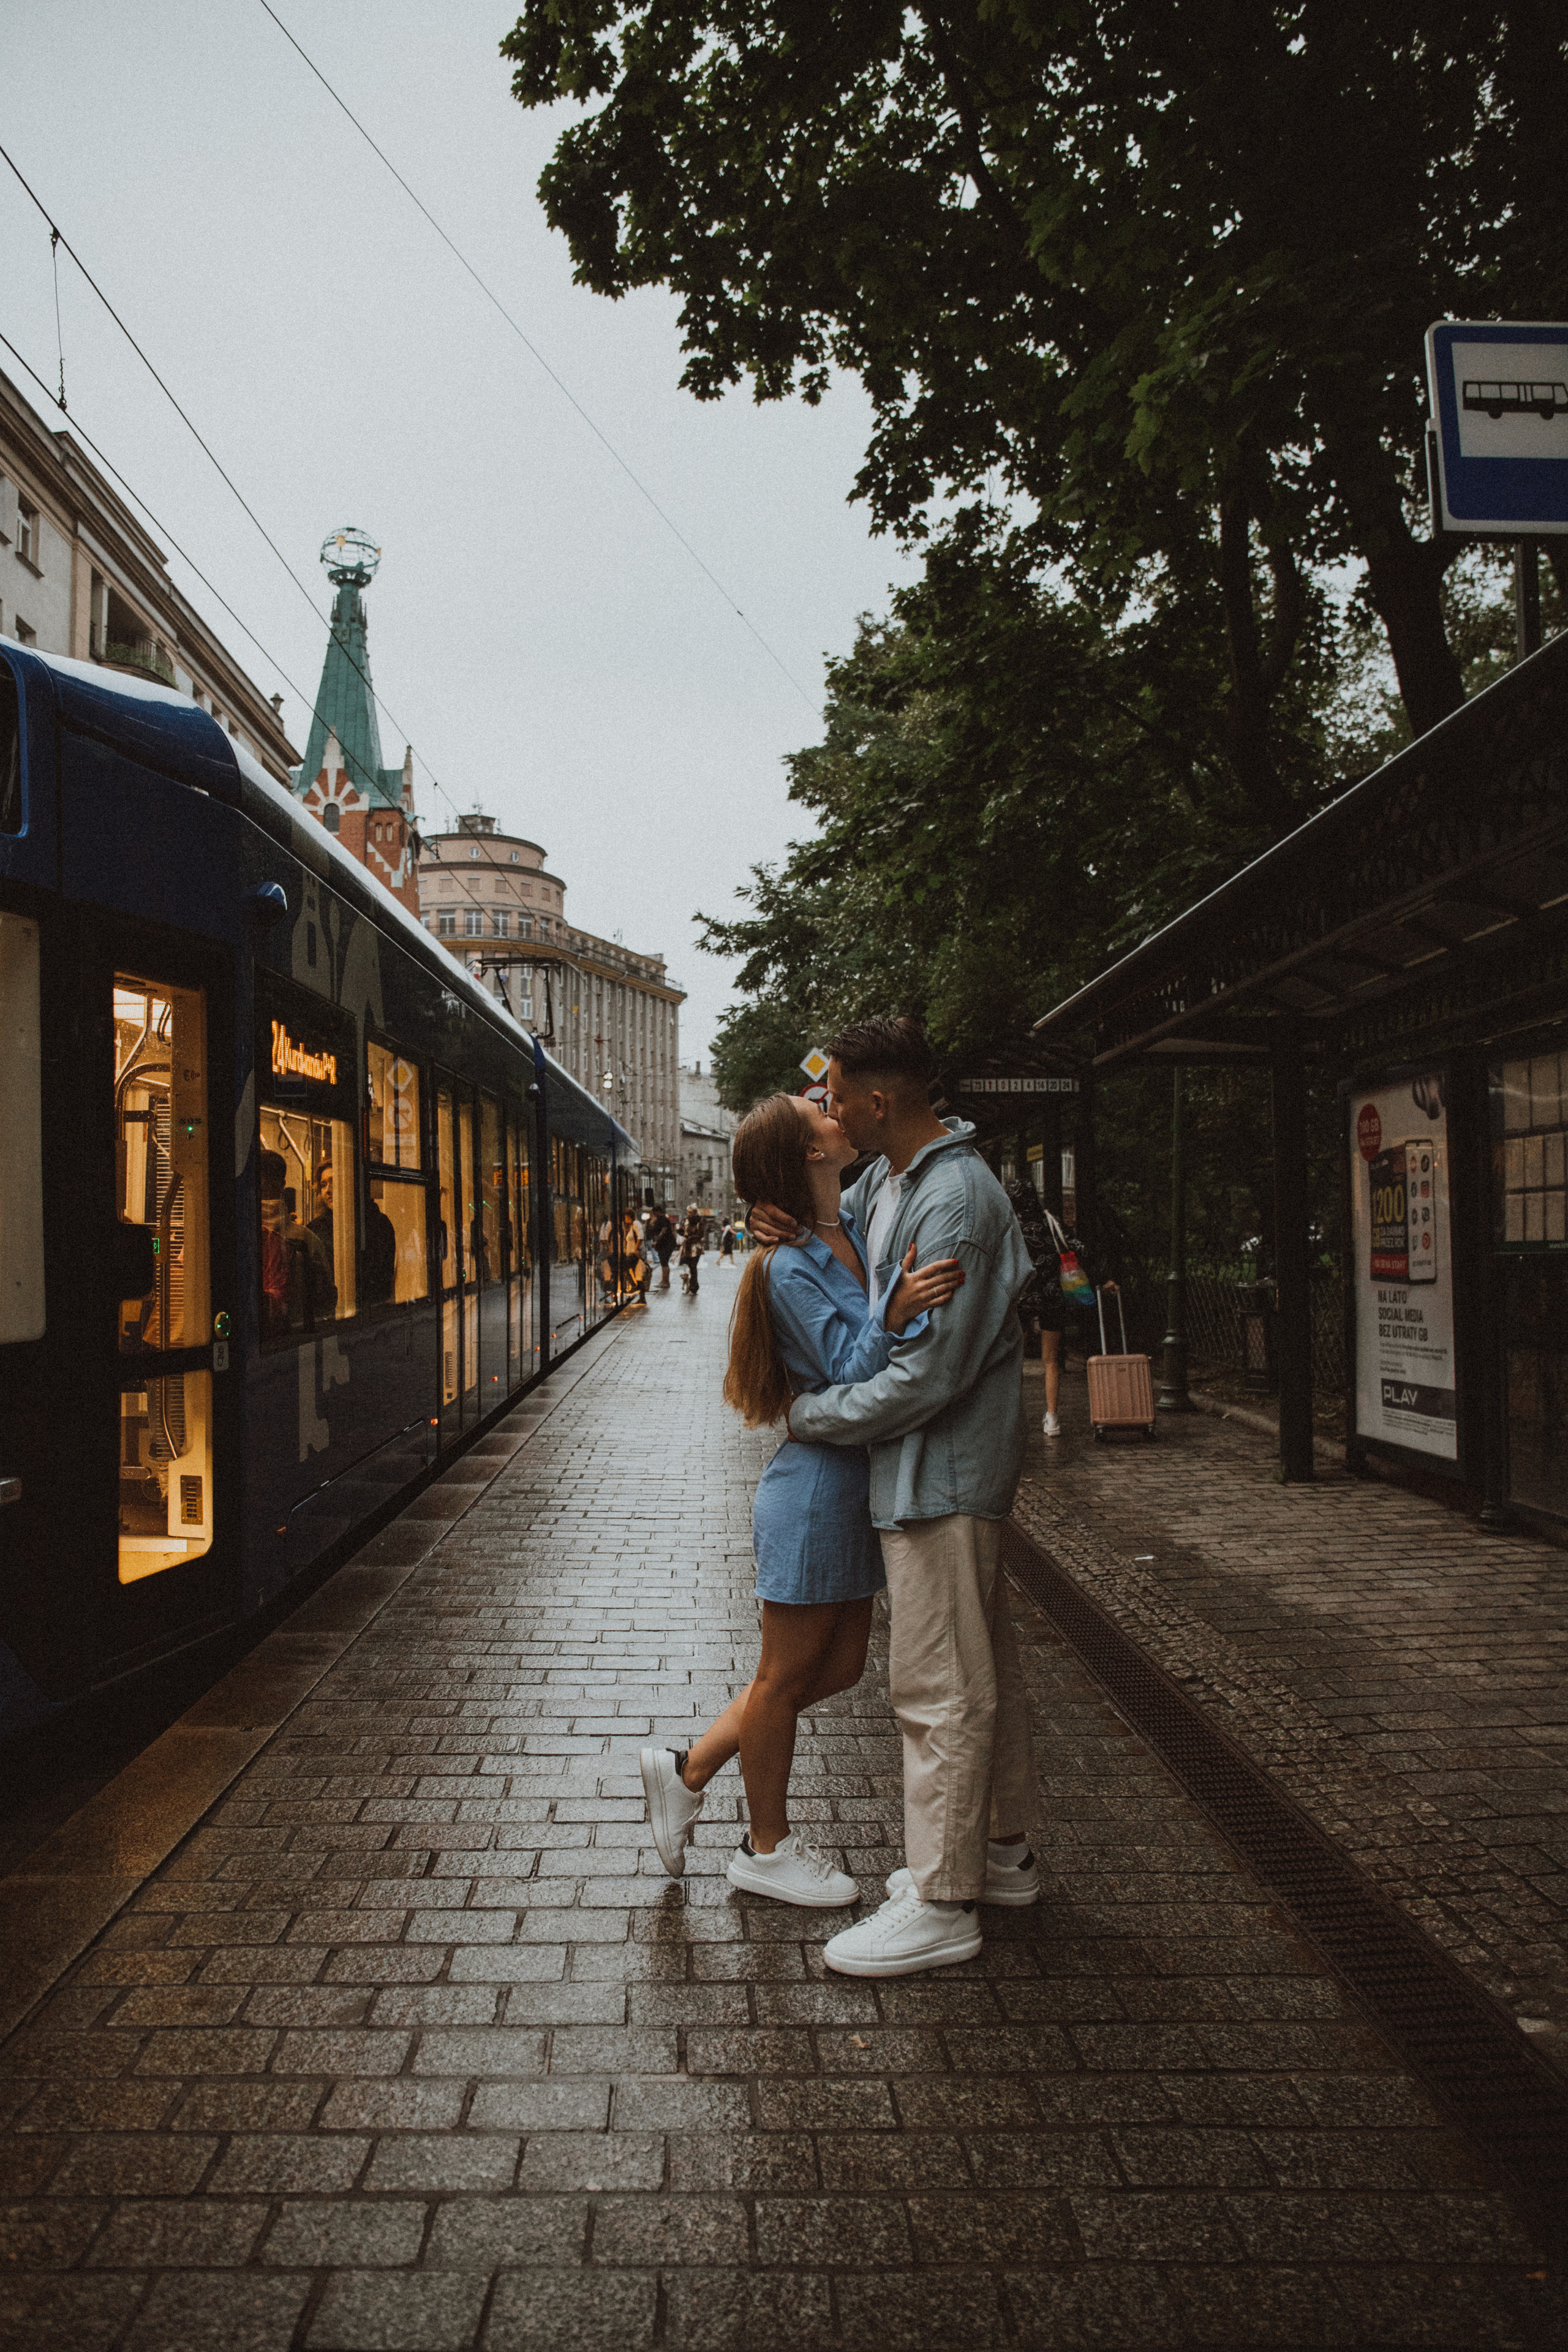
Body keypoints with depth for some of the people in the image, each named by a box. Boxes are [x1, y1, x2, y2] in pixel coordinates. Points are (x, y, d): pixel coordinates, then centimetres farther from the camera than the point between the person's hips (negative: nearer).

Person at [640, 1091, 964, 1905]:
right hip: (817, 1485, -9)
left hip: (855, 1485, 9)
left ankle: (687, 1769, 30)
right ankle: (768, 1847, 27)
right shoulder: (791, 1270, -19)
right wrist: (893, 1316, -40)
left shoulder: (857, 1228, 5)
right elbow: (851, 1374, -23)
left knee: (837, 1666, 17)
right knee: (788, 1673, 8)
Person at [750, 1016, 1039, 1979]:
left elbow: (928, 1373, -26)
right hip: (948, 1464, 10)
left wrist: (811, 1414, -14)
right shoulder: (887, 1178, 8)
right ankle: (1001, 1850, 34)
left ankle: (942, 1905, 10)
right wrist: (774, 1219, 1)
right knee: (985, 1664, 19)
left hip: (941, 1469, -10)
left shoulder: (957, 1201, -23)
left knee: (940, 1685, -1)